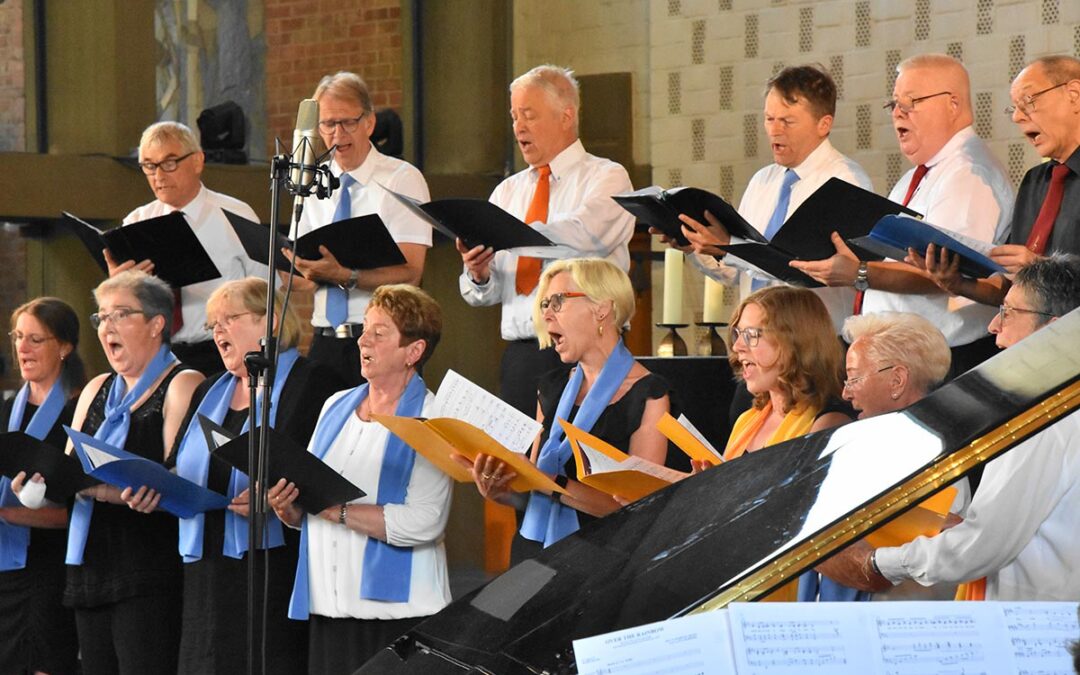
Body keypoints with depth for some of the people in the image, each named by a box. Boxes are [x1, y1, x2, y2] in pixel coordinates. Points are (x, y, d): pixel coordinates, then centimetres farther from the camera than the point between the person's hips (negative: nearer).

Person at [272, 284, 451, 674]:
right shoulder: (336, 407, 14)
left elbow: (424, 523, -19)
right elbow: (304, 512, 19)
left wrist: (335, 510, -16)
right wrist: (286, 507, -4)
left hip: (396, 610, -5)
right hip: (327, 608, 6)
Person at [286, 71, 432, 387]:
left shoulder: (402, 179, -1)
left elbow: (409, 272, -12)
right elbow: (299, 279, 10)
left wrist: (345, 275, -25)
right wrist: (315, 272, -13)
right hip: (325, 341, 4)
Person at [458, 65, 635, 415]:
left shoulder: (606, 178, 3)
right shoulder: (508, 192, 18)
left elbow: (585, 234, -20)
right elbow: (486, 293, 12)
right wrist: (479, 274, -11)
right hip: (520, 356, 5)